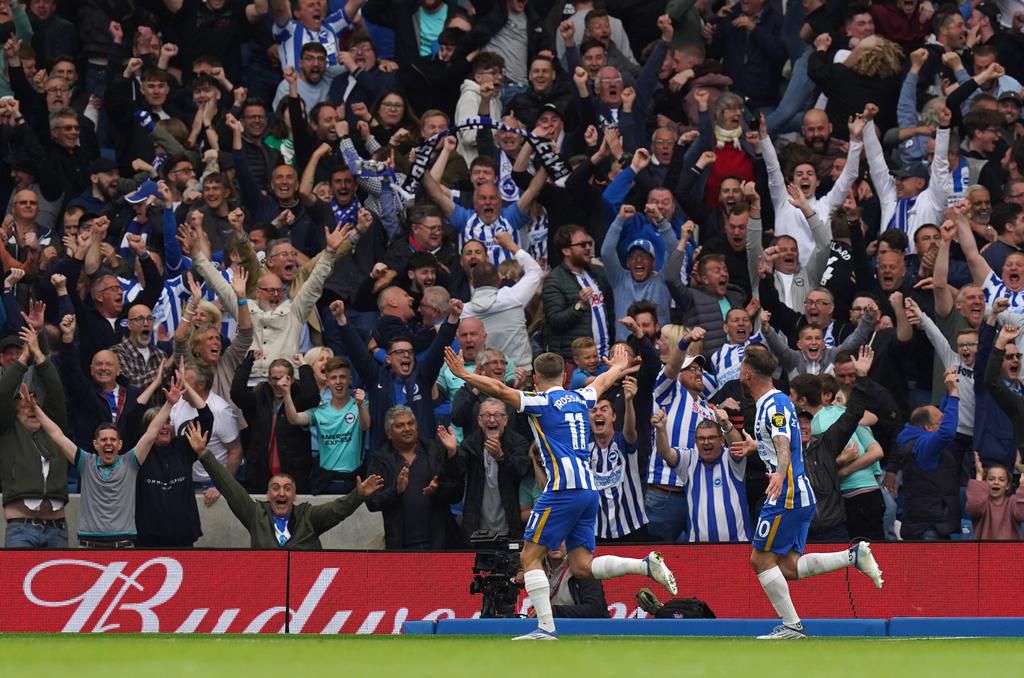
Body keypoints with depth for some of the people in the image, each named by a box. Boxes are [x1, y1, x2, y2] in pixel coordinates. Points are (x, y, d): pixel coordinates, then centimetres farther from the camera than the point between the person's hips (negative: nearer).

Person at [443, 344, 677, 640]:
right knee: (582, 566, 8)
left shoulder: (542, 402, -2)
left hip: (564, 489, -7)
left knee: (530, 557, -2)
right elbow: (602, 382, 42)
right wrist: (618, 368, 63)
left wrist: (464, 374, -2)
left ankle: (546, 628, -11)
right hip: (589, 489, 7)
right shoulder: (580, 399, 19)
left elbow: (499, 389, -11)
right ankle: (647, 564, -8)